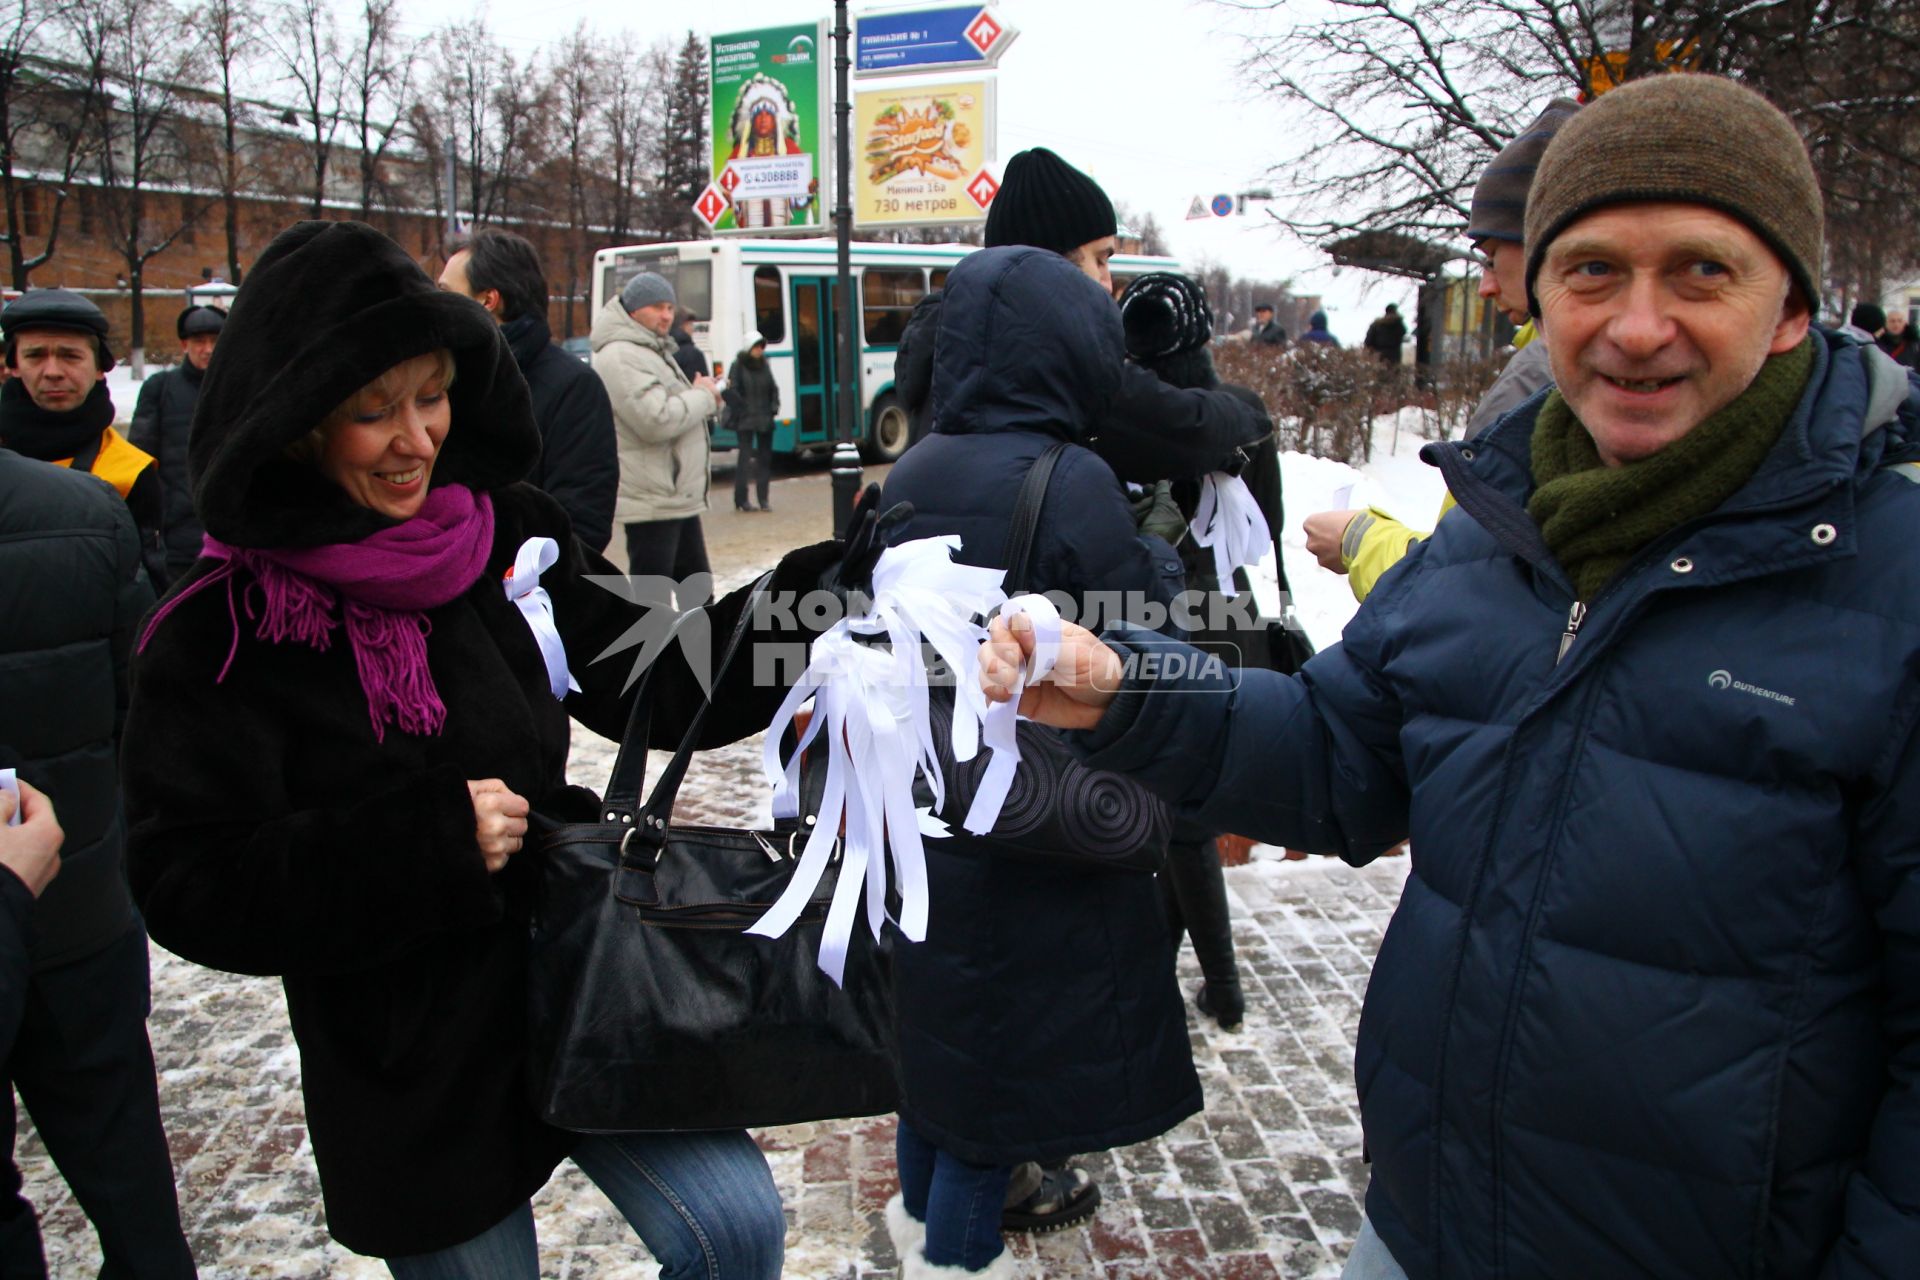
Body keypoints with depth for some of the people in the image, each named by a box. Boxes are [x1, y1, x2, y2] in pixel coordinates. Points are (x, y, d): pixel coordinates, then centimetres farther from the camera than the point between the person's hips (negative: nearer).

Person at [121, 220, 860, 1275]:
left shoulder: (508, 537, -2)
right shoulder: (219, 633, -12)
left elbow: (664, 685, 0)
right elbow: (192, 886, -17)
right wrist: (428, 842, -25)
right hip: (405, 1065, -2)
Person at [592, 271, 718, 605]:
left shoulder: (655, 351, 19)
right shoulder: (620, 357, -16)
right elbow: (656, 420, -27)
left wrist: (704, 397, 4)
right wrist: (703, 397, -11)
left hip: (679, 498, 11)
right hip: (651, 500, -11)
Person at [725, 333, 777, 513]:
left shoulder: (764, 365, 10)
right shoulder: (739, 365, -5)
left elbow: (773, 388, 16)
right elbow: (732, 390, -10)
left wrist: (774, 408, 3)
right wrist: (740, 410, -14)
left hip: (765, 420, 6)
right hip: (745, 421, -5)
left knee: (765, 458, 6)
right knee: (745, 457, -8)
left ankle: (763, 498, 12)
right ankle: (741, 499, -2)